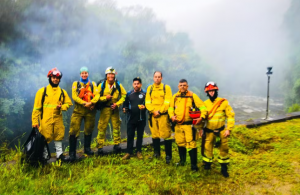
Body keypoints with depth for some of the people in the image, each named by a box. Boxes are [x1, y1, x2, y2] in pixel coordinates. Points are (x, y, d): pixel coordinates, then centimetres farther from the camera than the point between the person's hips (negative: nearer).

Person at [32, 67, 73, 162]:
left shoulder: (62, 92, 9)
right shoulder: (42, 91, 0)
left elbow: (68, 103, 13)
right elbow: (37, 107, -1)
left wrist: (61, 107, -8)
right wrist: (35, 121, -5)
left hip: (58, 119, 3)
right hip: (45, 120, -3)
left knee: (58, 136, 11)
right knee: (45, 137, 2)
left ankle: (59, 154, 24)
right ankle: (44, 155, 18)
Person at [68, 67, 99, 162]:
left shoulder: (93, 84, 12)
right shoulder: (76, 84, 9)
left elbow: (97, 95, -1)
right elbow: (74, 96, -3)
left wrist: (91, 103, -19)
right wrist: (84, 103, -16)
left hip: (90, 110, 2)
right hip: (78, 110, -1)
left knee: (89, 130, 11)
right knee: (74, 131, -9)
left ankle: (87, 148, 27)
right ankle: (72, 152, -1)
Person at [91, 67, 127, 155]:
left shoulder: (118, 85, 2)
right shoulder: (102, 85, -2)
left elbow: (124, 95, 6)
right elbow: (96, 97, -2)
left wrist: (117, 104, -7)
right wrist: (105, 98, -19)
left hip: (115, 108, 2)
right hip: (105, 108, -2)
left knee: (116, 126, 6)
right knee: (102, 127, -2)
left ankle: (117, 144, 20)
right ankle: (100, 147, 7)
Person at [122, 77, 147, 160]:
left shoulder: (144, 94, 1)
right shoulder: (129, 93, 9)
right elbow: (125, 103, 14)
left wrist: (144, 107, -19)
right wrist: (124, 108, -6)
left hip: (141, 119, -1)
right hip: (131, 118, 2)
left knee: (140, 136, 9)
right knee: (130, 136, 4)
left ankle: (139, 152, 22)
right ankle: (129, 153, 13)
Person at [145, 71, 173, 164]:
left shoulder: (166, 88, 2)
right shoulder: (149, 88, 12)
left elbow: (167, 102, -6)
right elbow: (147, 102, 5)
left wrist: (160, 111, -12)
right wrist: (153, 111, -9)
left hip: (163, 115, -3)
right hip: (152, 115, 4)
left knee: (166, 135, -5)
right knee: (154, 134, 11)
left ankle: (168, 155, 4)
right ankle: (156, 153, 25)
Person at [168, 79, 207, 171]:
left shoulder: (192, 96, -4)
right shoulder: (175, 96, 8)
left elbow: (202, 106, -6)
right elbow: (170, 107, 18)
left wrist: (201, 117, -21)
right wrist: (171, 116, 0)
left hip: (189, 124, -4)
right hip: (178, 124, 5)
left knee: (191, 144, -7)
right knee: (180, 143, 16)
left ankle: (194, 165, 5)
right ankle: (182, 160, 36)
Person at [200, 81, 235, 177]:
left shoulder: (223, 102, -9)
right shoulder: (205, 104, -1)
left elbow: (230, 115, -7)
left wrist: (228, 129, -12)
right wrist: (201, 128, 4)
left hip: (221, 130, -1)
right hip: (209, 131, 2)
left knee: (224, 149, 5)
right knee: (207, 148, 7)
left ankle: (224, 168, 21)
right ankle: (207, 163, 32)